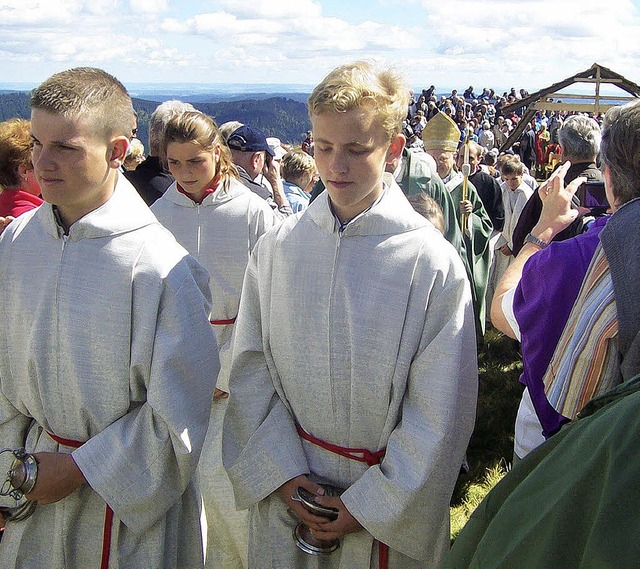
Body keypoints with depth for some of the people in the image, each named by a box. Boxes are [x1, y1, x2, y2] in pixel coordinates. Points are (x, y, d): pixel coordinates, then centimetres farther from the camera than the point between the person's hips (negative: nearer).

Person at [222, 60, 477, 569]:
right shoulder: (277, 248, -5)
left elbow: (441, 412, -13)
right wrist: (283, 473, -10)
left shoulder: (433, 262, -15)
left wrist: (369, 504, -12)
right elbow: (251, 369, -2)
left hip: (389, 504, -2)